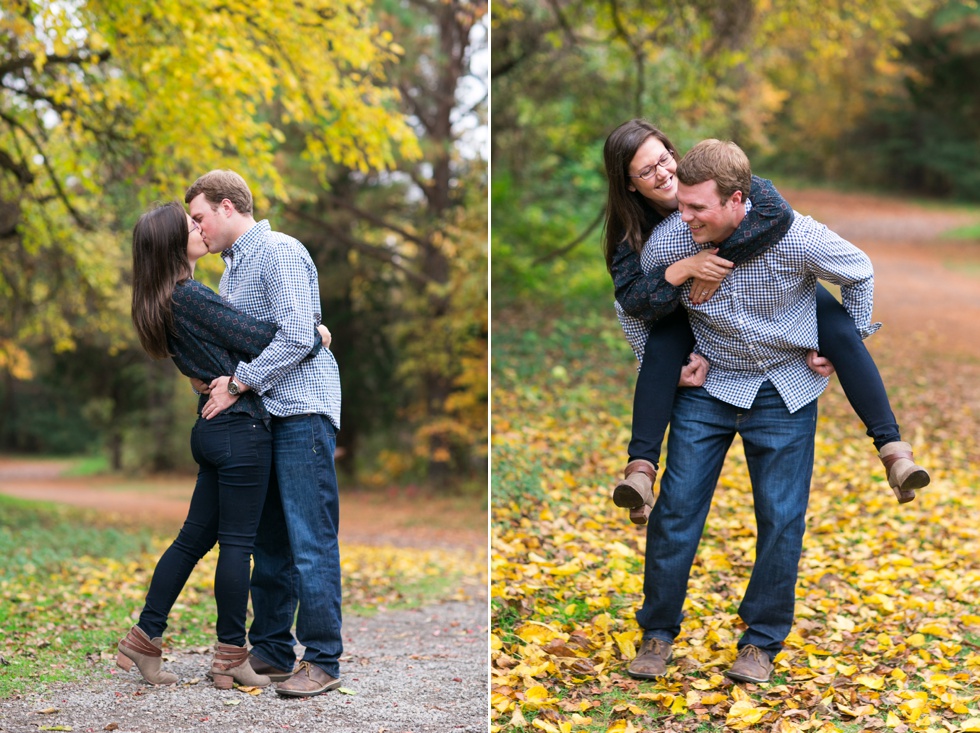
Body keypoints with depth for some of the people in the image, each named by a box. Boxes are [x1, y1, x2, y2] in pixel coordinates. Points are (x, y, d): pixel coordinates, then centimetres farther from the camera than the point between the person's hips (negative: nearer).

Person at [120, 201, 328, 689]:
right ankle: (230, 658, 8)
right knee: (237, 542, 0)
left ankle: (144, 639, 18)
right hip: (241, 427, -9)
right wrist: (314, 334, -2)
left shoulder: (161, 302, 11)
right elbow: (261, 340, -16)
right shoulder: (190, 297, -17)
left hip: (212, 426, 9)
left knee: (196, 535, 15)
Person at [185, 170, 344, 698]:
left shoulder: (281, 253, -9)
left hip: (302, 411, -10)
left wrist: (237, 383, -15)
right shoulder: (233, 269, 22)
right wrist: (212, 377, 8)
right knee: (269, 541, 12)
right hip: (261, 415, 10)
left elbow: (296, 337, -18)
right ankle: (272, 651, 20)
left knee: (311, 544, -8)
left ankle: (323, 661, -3)